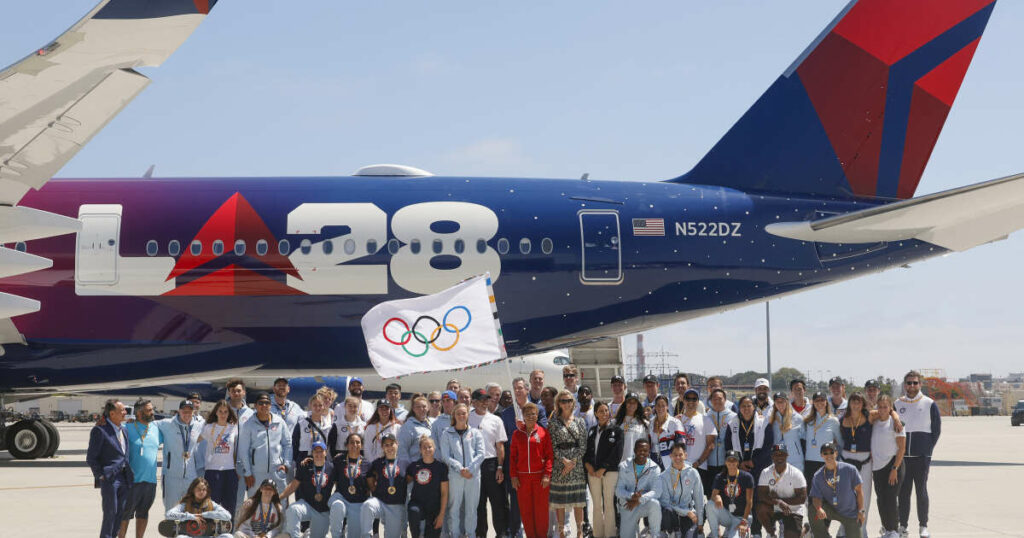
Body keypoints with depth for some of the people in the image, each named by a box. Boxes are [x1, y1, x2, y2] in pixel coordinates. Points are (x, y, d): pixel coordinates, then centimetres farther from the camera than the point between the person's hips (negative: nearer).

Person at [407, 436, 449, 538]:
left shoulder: (441, 467, -3)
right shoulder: (414, 466, 2)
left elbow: (444, 493, -1)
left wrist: (441, 514, -5)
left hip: (434, 508, 0)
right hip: (417, 503, 0)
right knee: (414, 512, -35)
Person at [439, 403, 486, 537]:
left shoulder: (476, 433, 11)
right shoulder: (447, 434, 7)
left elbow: (480, 454, 3)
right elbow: (445, 456, 0)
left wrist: (470, 469, -10)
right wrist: (460, 469, -12)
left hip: (473, 475, 1)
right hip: (454, 476, -1)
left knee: (471, 508, 3)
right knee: (454, 508, -2)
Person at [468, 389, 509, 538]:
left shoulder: (495, 420, 7)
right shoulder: (467, 419, 4)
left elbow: (500, 446, 6)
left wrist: (500, 467, -2)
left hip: (492, 464, 0)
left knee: (498, 500, -1)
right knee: (478, 502, 6)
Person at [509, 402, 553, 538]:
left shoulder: (543, 432, 1)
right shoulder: (517, 434, 7)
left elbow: (549, 455, -1)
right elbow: (512, 456, 8)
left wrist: (547, 475, -8)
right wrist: (513, 476, 1)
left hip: (540, 477, -2)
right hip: (522, 477, 2)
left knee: (541, 509, 1)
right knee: (525, 510, 3)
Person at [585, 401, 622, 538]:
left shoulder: (616, 430, 1)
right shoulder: (592, 430, 15)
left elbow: (617, 453, -6)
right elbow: (587, 449, 16)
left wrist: (603, 469, -11)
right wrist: (587, 464, -3)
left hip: (610, 471, -4)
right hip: (593, 472, 4)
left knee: (609, 504, -5)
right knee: (597, 505, 6)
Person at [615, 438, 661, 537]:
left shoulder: (654, 468, -5)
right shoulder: (624, 467, -1)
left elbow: (656, 492, -16)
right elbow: (618, 490, -5)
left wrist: (638, 500, -30)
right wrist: (631, 496, -26)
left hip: (645, 503, -1)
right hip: (627, 506, 1)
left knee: (654, 503, -36)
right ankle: (635, 525, 24)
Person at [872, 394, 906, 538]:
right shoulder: (874, 423, 8)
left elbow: (902, 448, -8)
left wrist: (895, 469, -13)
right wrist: (871, 464, 8)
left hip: (893, 465, -5)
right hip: (877, 467, 5)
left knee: (891, 499, -8)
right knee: (880, 500, 6)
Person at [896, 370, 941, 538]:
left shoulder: (929, 404, 1)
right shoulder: (897, 404, 8)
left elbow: (936, 429, 4)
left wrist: (928, 449, -2)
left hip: (922, 456, -2)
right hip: (902, 456, 2)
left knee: (921, 491, -1)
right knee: (903, 491, 5)